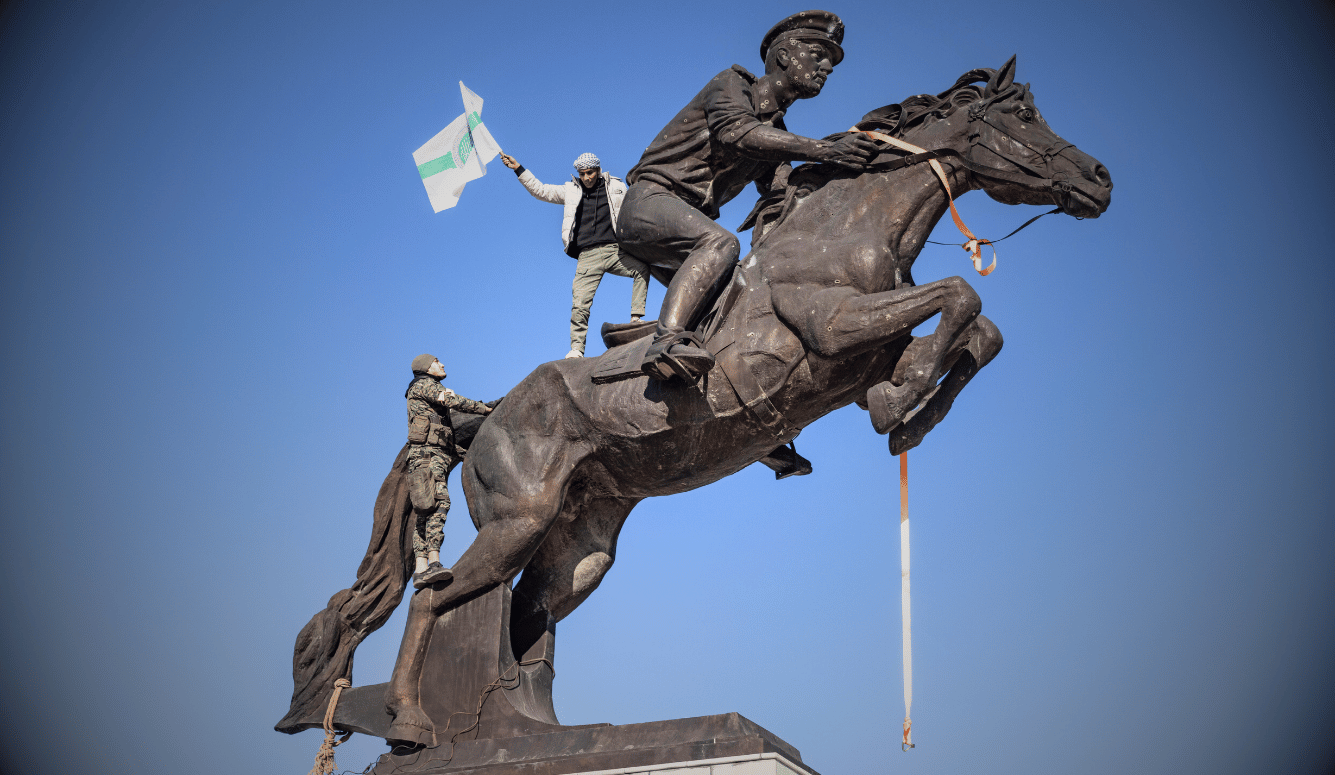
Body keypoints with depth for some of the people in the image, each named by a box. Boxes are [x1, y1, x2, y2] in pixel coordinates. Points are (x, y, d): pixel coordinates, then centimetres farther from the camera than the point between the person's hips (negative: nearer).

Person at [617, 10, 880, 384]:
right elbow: (737, 132, -26)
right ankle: (667, 341, -49)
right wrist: (824, 150, -34)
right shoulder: (732, 84, -3)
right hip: (650, 199, -9)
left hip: (692, 221, 9)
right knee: (720, 243, -33)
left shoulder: (776, 135, 19)